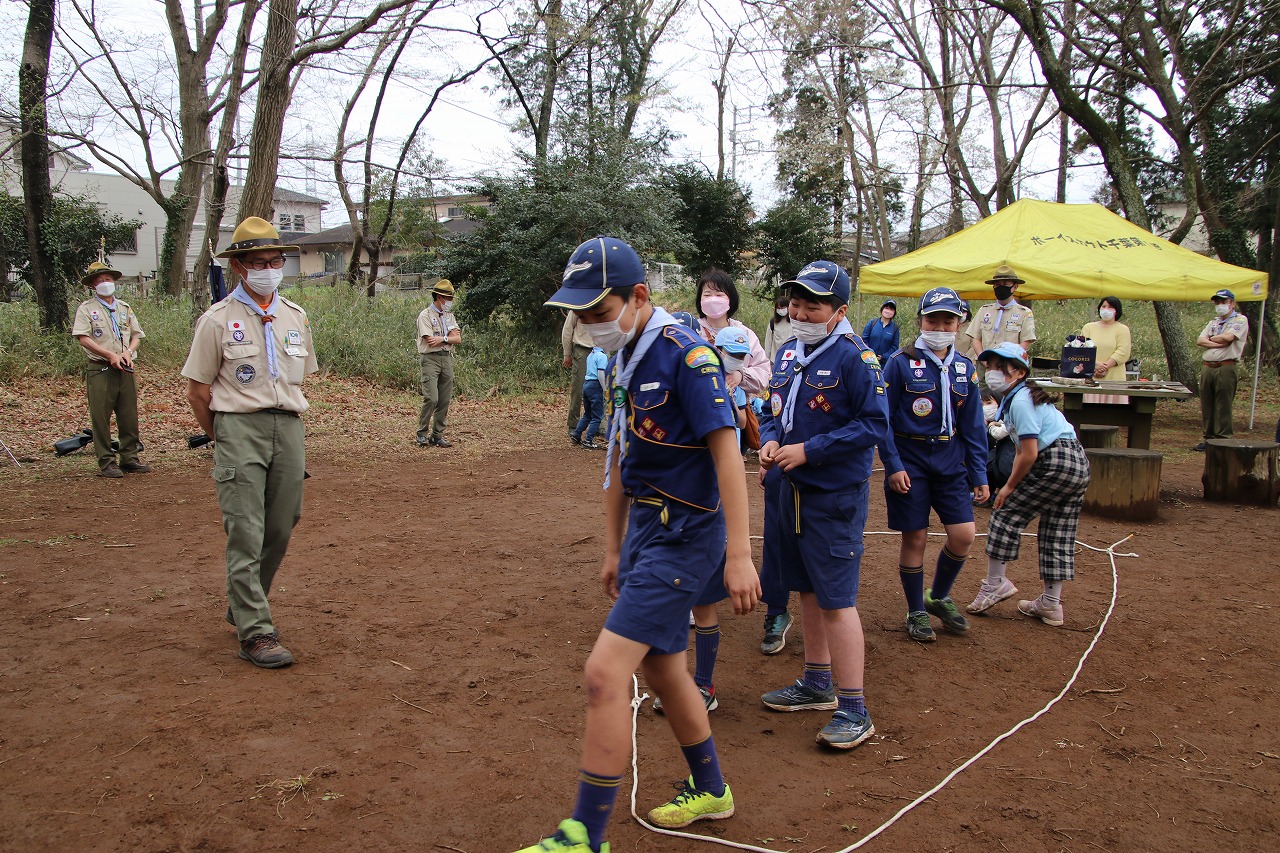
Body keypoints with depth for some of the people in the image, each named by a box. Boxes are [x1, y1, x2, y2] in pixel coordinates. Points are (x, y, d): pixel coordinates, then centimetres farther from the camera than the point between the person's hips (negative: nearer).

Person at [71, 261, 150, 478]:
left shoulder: (125, 308, 16)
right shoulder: (86, 309, 2)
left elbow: (137, 335, 15)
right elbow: (83, 338, -8)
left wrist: (128, 352, -6)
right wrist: (110, 355, -15)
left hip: (125, 370, 4)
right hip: (100, 370, -4)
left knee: (129, 417, 6)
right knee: (101, 418, -3)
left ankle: (129, 458, 14)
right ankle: (106, 463, 1)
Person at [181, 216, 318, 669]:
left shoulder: (295, 316, 13)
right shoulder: (218, 320, -1)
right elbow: (198, 390, 2)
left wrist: (294, 433, 14)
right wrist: (222, 439, 7)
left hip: (289, 428, 5)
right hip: (239, 428, -5)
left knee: (280, 529, 8)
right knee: (245, 533, -7)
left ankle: (243, 606, 29)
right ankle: (255, 631, -4)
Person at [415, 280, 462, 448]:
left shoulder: (449, 315, 16)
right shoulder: (425, 315, -5)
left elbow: (458, 339, 7)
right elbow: (430, 341, -14)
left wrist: (442, 338, -11)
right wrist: (450, 335, -1)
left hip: (447, 358, 6)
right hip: (431, 359, -6)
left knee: (445, 400, 3)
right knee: (431, 398, -15)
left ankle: (437, 435, 10)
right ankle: (422, 434, -4)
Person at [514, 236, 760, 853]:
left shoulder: (686, 355, -17)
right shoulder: (624, 360, 10)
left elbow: (726, 453, -20)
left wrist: (739, 555, -23)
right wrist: (613, 548, 20)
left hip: (685, 534, -9)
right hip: (645, 527, 9)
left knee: (605, 671, -12)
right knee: (662, 667, 19)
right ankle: (710, 792, 39)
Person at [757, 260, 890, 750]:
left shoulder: (854, 357, -13)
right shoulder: (788, 354, 10)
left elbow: (874, 425, -17)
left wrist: (808, 451, -20)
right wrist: (769, 442, -2)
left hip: (834, 495, -8)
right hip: (787, 490, 8)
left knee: (836, 599, -5)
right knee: (806, 591, 18)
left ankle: (854, 710, 6)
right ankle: (817, 685, 33)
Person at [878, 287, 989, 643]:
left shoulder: (964, 368, 6)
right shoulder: (901, 363, -8)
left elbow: (973, 426, 9)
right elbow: (882, 419, -9)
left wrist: (979, 474, 6)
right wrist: (893, 465, -16)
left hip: (951, 461, 4)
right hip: (910, 461, -4)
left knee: (964, 535, 0)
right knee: (915, 538, 2)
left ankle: (939, 597, 26)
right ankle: (917, 612, 21)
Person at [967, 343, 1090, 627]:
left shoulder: (1020, 401, -12)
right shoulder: (1020, 397, 19)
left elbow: (1030, 453, -16)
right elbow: (1022, 449, 19)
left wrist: (1010, 487, -6)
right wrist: (1014, 483, 12)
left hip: (1055, 462, -10)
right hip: (1078, 464, 10)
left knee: (1006, 514, 1)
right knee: (1058, 535, 11)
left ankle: (995, 583, 7)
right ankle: (1051, 604, 16)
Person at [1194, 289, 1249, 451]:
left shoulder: (1240, 320, 2)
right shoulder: (1213, 322, 21)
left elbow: (1227, 337, -16)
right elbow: (1199, 341, 6)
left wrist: (1210, 339, 2)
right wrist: (1219, 344, -9)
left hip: (1226, 368, -7)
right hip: (1207, 367, 7)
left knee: (1223, 407, -6)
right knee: (1207, 406, 7)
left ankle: (1223, 439, -3)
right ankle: (1209, 438, 14)